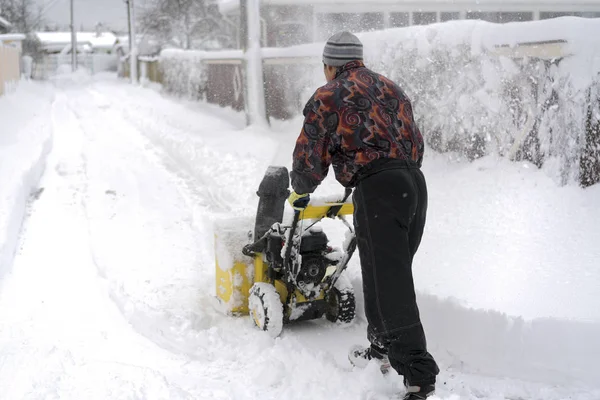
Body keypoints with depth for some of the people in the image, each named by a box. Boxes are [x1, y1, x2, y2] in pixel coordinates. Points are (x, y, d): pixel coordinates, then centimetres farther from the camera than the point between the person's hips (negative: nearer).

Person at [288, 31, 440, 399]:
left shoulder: (328, 98, 3)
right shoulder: (391, 89, 22)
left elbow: (309, 158, 5)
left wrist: (301, 192, 25)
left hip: (377, 189, -7)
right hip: (415, 183, 7)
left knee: (390, 284, -6)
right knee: (392, 273, 21)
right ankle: (383, 350, 35)